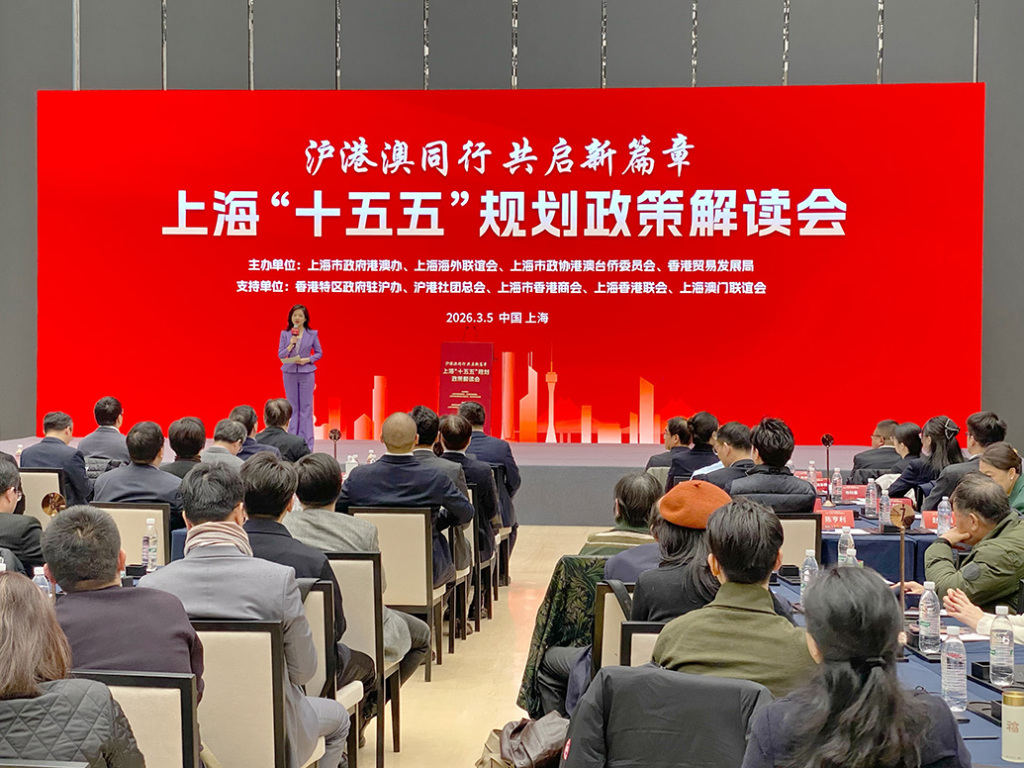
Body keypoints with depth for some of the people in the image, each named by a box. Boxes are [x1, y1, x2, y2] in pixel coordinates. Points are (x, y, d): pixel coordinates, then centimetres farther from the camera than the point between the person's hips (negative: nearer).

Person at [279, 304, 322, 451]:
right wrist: (290, 346, -15)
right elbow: (280, 355, 2)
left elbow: (319, 353, 6)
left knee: (306, 408, -1)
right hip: (289, 373, 1)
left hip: (306, 373, -1)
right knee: (293, 408, 7)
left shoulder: (312, 334, 0)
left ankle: (306, 443, 3)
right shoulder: (285, 334, 3)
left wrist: (307, 359, -11)